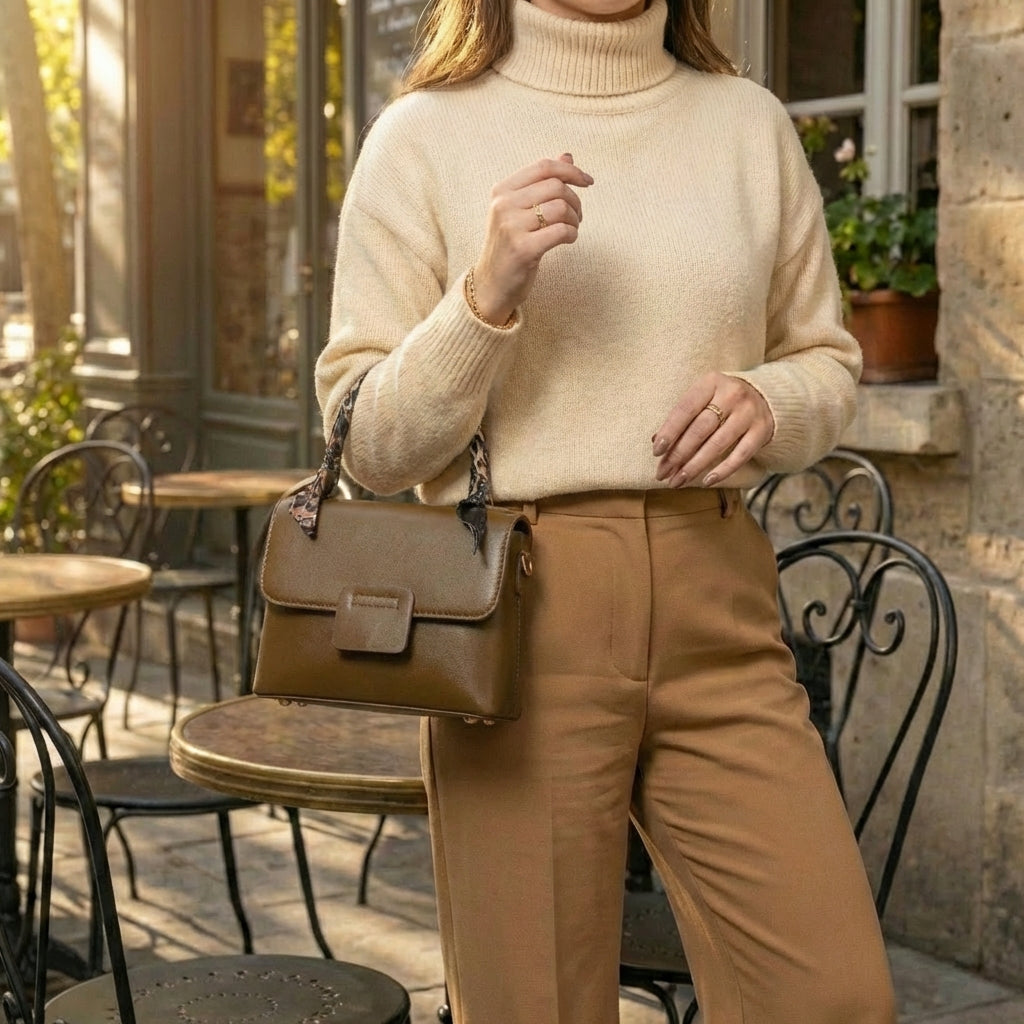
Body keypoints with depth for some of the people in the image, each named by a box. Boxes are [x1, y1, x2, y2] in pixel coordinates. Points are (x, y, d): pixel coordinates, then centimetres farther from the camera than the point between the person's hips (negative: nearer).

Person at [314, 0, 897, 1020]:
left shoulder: (749, 122, 9)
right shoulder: (424, 133, 1)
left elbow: (827, 363, 17)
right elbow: (368, 445, -1)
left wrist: (768, 401, -6)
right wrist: (485, 294, -17)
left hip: (716, 608, 3)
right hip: (520, 610, -2)